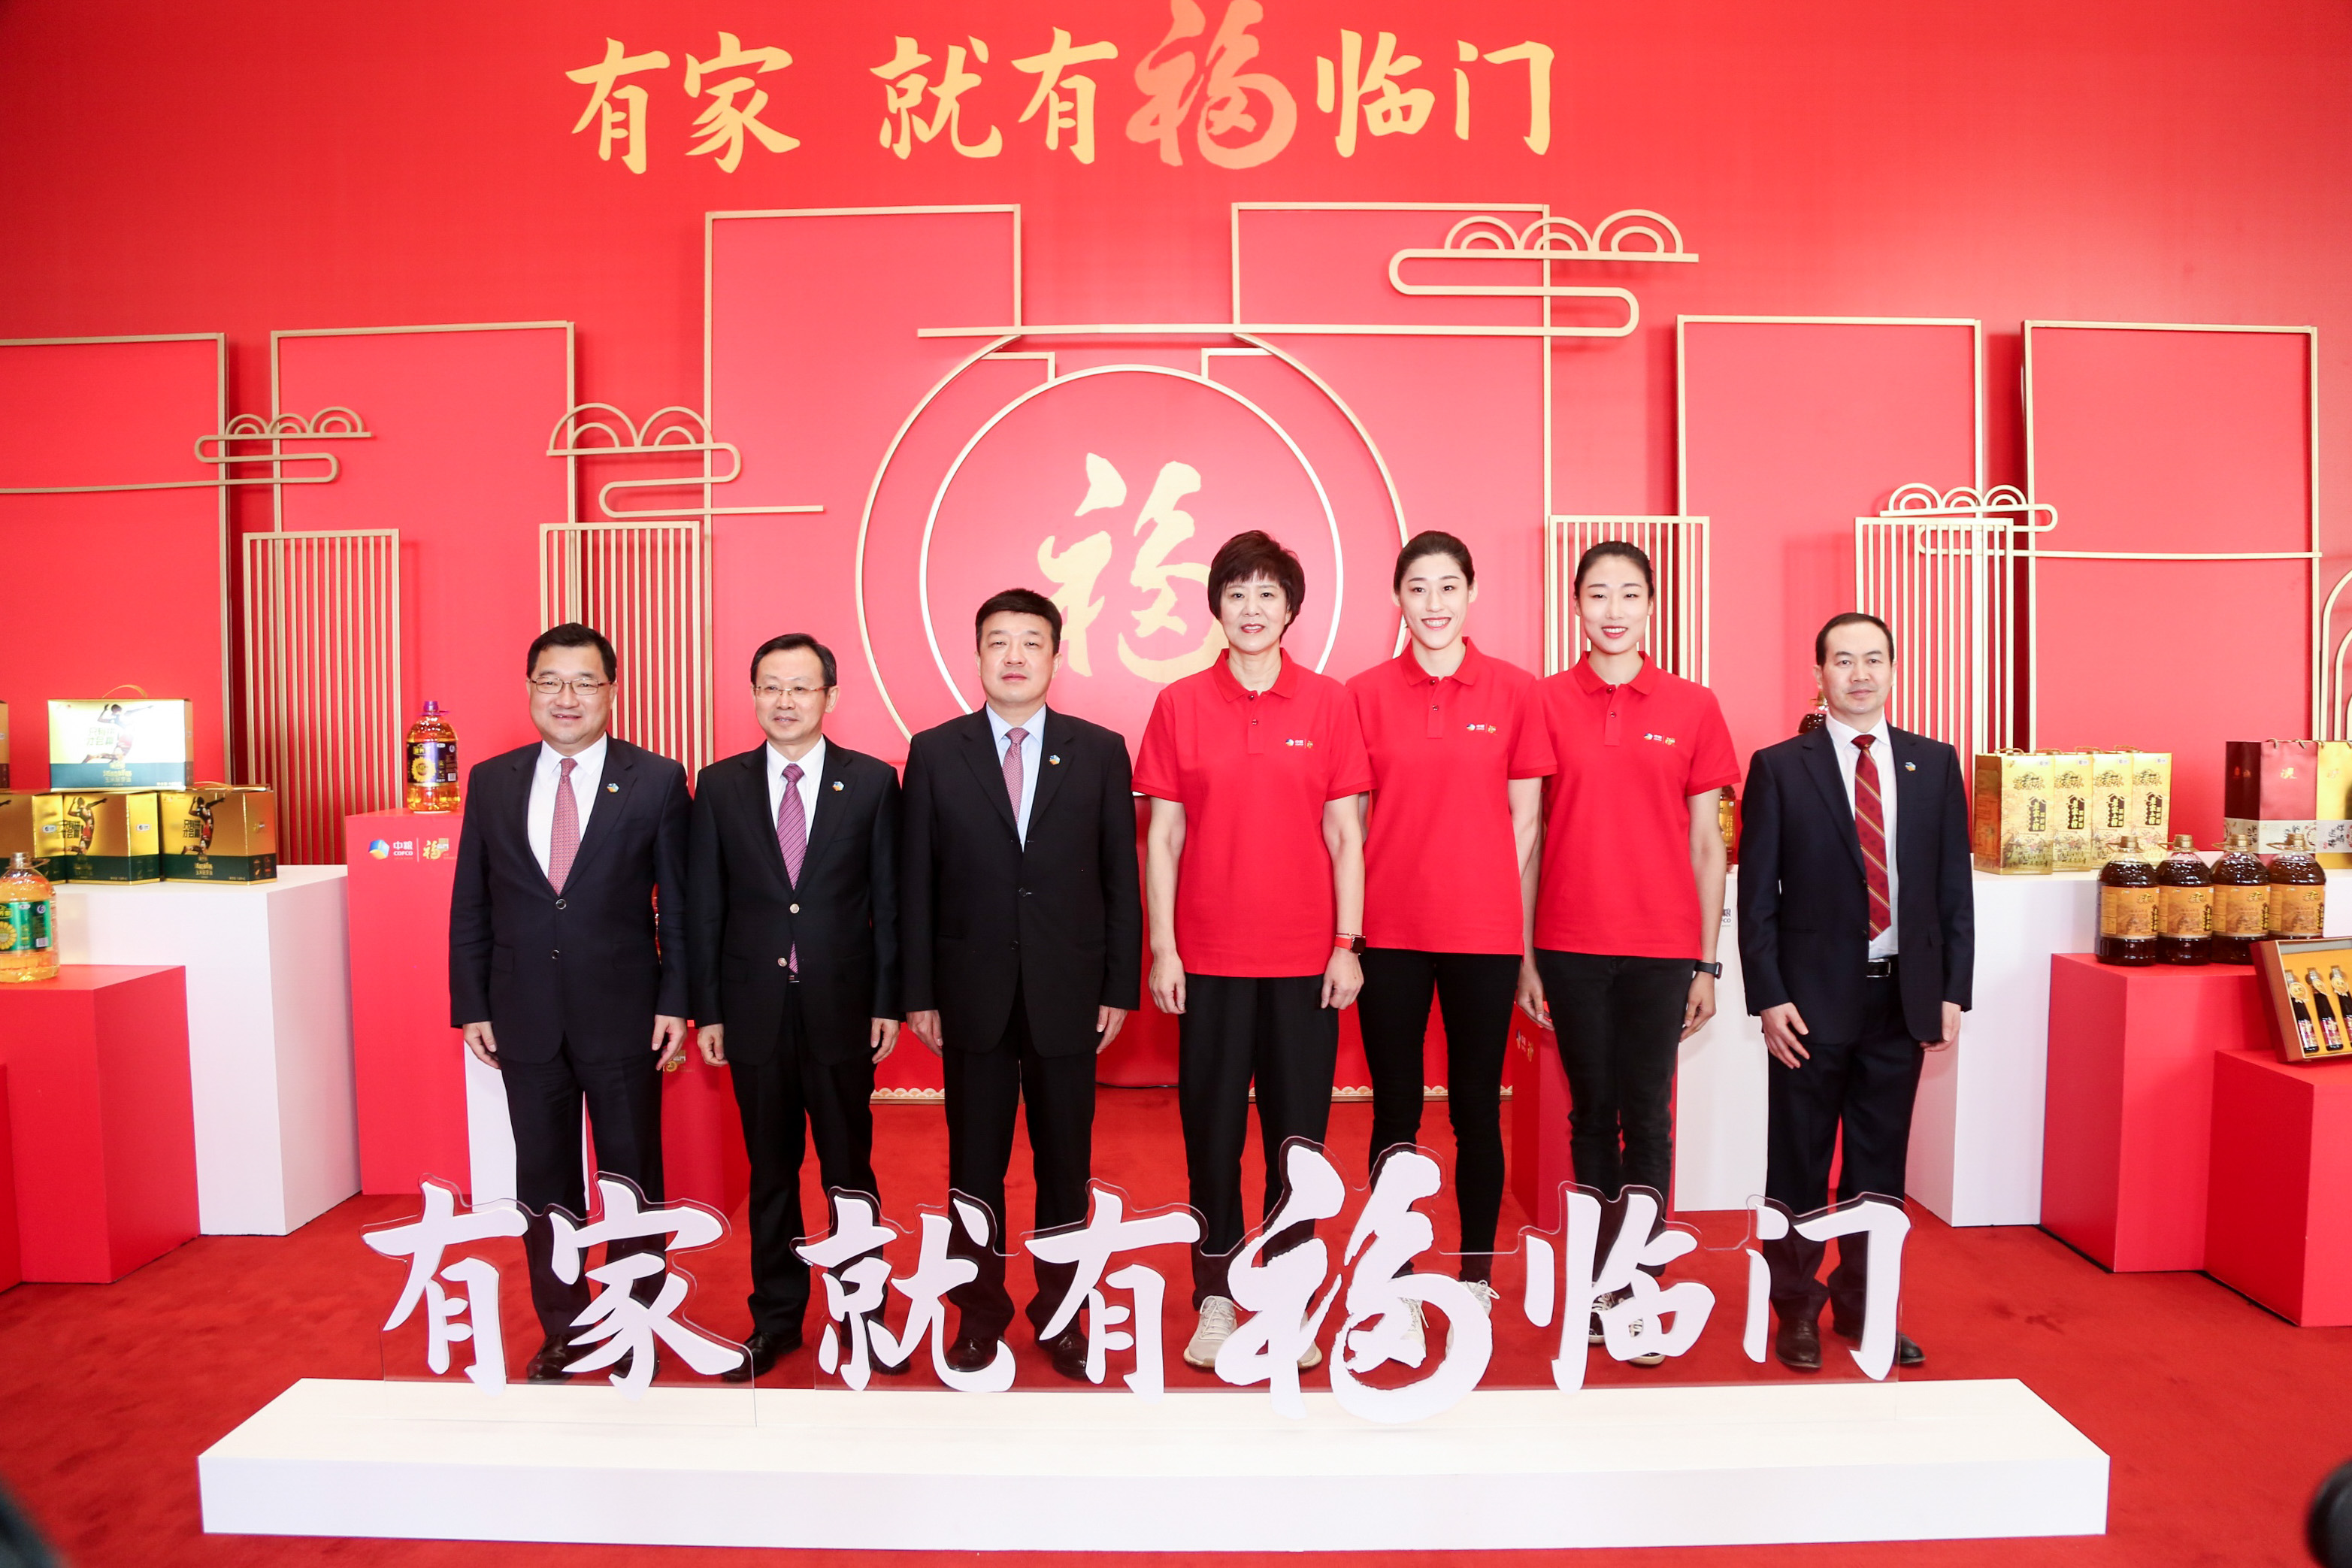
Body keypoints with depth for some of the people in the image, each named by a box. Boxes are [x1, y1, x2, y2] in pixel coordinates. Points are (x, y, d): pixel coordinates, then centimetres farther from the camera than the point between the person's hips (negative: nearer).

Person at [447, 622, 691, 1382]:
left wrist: (675, 1002, -7)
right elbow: (470, 907, 8)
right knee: (543, 1180, 13)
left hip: (624, 1015, -2)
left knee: (633, 1178, 8)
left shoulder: (656, 780, -3)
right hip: (525, 1019, 3)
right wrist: (471, 1007, 4)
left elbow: (679, 903, -2)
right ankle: (562, 1329, 29)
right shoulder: (491, 781, 5)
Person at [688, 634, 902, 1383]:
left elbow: (890, 899, -1)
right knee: (770, 1171, 13)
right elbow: (702, 906, 4)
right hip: (755, 1007, 1)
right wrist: (706, 1010, 1)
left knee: (850, 1167, 8)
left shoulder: (872, 781, -1)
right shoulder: (720, 786, 3)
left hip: (842, 1005, -1)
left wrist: (888, 1002, -4)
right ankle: (776, 1316, 28)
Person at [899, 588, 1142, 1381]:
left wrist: (1120, 988, -1)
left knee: (1065, 1165, 10)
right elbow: (916, 883, 2)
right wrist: (919, 993, -1)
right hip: (973, 995, 0)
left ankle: (1059, 1313, 28)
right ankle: (980, 1313, 28)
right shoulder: (935, 752, 2)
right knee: (974, 1166, 10)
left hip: (1068, 994, 0)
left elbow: (1120, 876, 3)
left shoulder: (1100, 751, 2)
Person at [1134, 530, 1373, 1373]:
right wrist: (1161, 948, -3)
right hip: (1210, 955, 0)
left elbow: (1345, 832, 3)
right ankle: (1215, 1300, 21)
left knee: (1297, 1131, 7)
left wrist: (1348, 943, -2)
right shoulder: (1180, 704, 2)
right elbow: (1162, 836, 2)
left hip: (1306, 955, 0)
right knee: (1212, 1130, 7)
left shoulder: (1329, 702, 3)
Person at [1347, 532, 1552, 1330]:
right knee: (1395, 1110, 8)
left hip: (1484, 933, 0)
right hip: (1390, 932, 1)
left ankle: (1477, 1278, 23)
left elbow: (1525, 824, 3)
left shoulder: (1515, 691, 1)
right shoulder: (1365, 693, 2)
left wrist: (1527, 942, 1)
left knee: (1477, 1111, 9)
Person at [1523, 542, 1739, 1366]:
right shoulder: (1544, 702, 3)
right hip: (1571, 943, 0)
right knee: (1591, 1113, 9)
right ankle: (1598, 1286, 22)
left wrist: (1708, 963, 4)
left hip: (1662, 944, 0)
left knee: (1648, 1119, 2)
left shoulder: (1693, 707, 4)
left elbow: (1706, 844, 6)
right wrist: (1523, 955, 1)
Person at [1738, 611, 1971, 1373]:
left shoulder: (1935, 764, 7)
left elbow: (1955, 886, 8)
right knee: (1800, 1164, 7)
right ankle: (1796, 1309, 22)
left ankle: (1864, 1305, 28)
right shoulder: (1779, 768, -2)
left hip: (1903, 996, 3)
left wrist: (1953, 991, 2)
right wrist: (1769, 997, -9)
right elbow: (1756, 895, -3)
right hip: (1812, 998, -3)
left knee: (1881, 1164, 13)